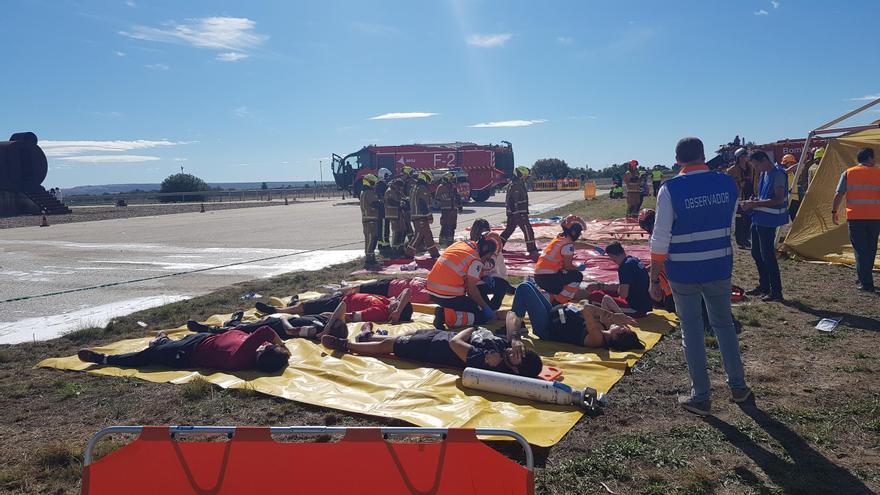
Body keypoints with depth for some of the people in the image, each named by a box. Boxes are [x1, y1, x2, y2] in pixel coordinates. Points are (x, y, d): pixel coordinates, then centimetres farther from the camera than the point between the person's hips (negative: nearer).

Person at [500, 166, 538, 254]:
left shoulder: (512, 184, 15)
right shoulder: (517, 185, -19)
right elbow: (515, 201, -24)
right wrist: (518, 214, -24)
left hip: (512, 213, 10)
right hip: (519, 214, -10)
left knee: (509, 230, 18)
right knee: (528, 231, -4)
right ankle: (532, 250, 1)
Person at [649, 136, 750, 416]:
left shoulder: (670, 189, -14)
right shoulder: (727, 183, -2)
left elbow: (660, 239, -14)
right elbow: (729, 223, 9)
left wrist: (654, 278, -7)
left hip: (683, 272, -3)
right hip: (720, 268, 4)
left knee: (692, 331, 8)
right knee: (724, 324, 20)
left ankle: (701, 398, 15)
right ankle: (738, 387, 31)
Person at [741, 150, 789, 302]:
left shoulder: (778, 174, -16)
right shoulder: (764, 174, 12)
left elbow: (778, 199, -23)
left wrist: (755, 204, -22)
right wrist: (753, 203, 4)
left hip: (768, 220, -10)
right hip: (759, 218, 10)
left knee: (767, 255, -6)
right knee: (756, 252, 15)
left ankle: (776, 292, 1)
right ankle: (763, 286, 27)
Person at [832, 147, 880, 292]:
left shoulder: (848, 173, 1)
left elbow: (839, 195, -1)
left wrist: (834, 211, 9)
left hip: (855, 217, -1)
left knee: (860, 250, 2)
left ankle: (866, 283, -2)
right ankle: (865, 279, 25)